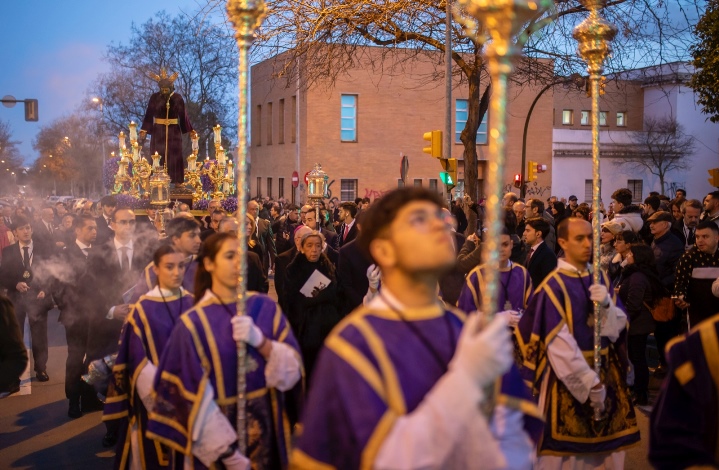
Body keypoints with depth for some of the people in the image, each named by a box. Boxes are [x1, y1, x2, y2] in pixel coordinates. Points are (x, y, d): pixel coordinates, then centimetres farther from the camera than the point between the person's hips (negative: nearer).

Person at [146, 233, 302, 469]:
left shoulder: (266, 307, 0)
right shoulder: (193, 323, -10)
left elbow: (293, 369, -6)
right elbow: (195, 399, -12)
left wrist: (261, 341, -23)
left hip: (268, 429, 3)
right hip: (218, 440, -3)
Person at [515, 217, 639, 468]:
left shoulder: (602, 279, 7)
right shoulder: (553, 286, -13)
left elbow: (618, 327, 2)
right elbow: (559, 345, -17)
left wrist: (607, 305, -18)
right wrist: (589, 382, -19)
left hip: (605, 372, 6)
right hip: (568, 378, -5)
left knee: (605, 445, 10)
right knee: (568, 446, 1)